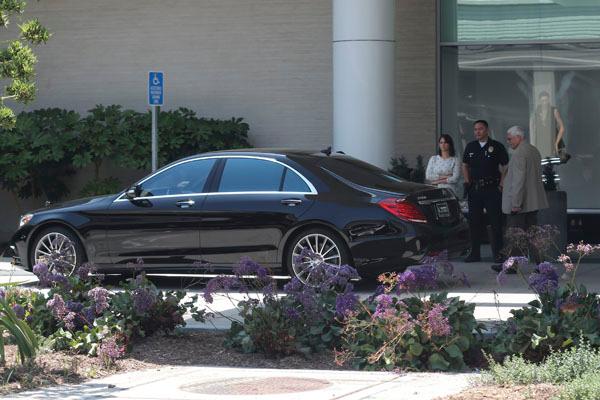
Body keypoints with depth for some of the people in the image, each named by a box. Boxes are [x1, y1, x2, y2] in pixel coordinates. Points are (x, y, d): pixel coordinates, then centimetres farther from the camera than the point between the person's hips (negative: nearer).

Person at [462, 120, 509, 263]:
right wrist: (467, 182, 9)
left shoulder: (497, 147, -1)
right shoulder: (470, 147, 11)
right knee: (474, 222, 7)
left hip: (492, 189, -4)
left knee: (496, 222, -3)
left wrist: (501, 185, -7)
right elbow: (465, 165, 21)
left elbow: (505, 167, 0)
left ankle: (497, 254, 0)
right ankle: (475, 253, 14)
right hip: (474, 190, 4)